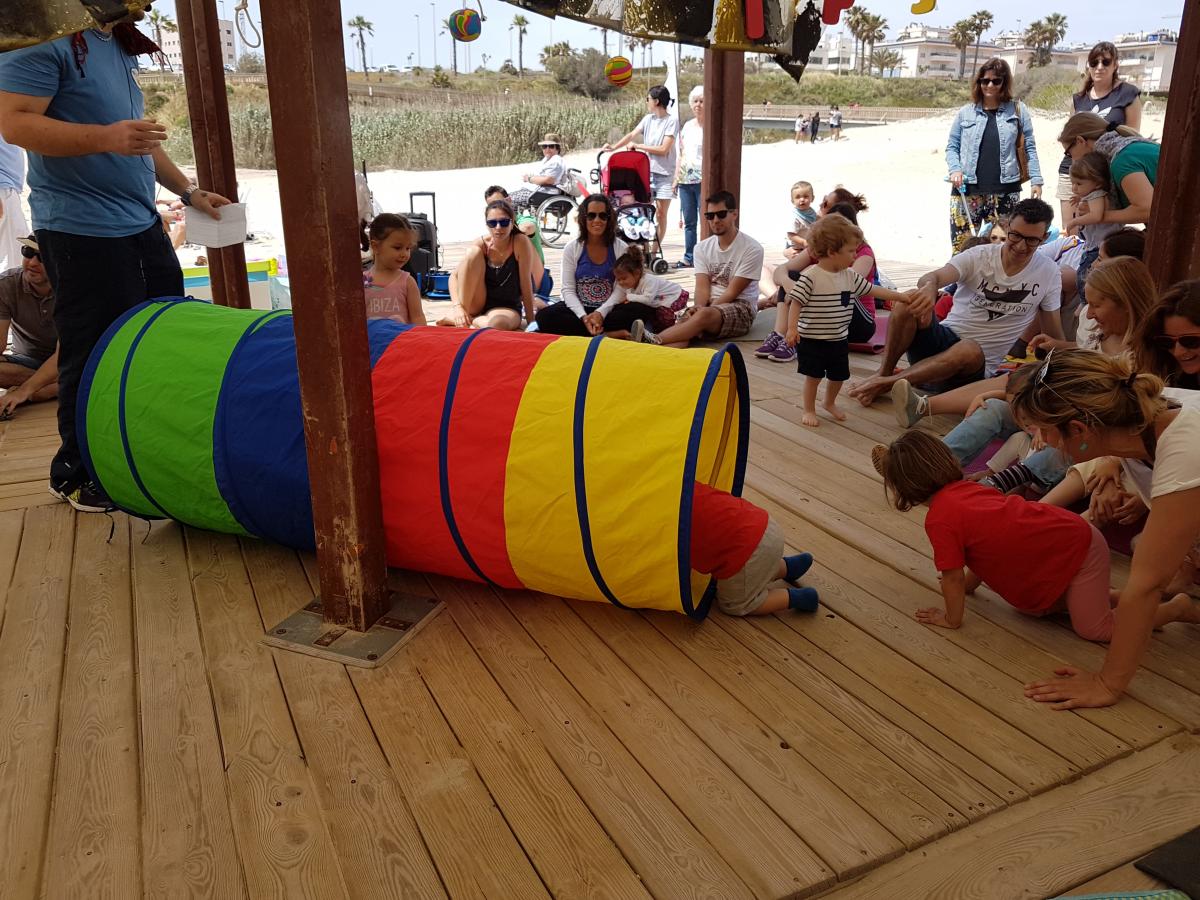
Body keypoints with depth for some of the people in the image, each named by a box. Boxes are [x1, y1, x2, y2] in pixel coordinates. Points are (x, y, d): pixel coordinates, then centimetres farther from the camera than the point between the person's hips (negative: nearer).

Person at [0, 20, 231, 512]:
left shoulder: (119, 46, 17)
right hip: (81, 232, -9)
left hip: (143, 225, 9)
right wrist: (105, 137, -29)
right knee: (95, 356, -3)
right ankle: (77, 473, 14)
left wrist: (188, 190, 24)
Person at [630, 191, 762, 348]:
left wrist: (703, 311, -20)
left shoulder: (752, 248, -5)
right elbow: (702, 286, 0)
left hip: (741, 307, -4)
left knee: (704, 316, -37)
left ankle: (654, 340, -56)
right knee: (685, 321, -31)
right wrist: (699, 307, -23)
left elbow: (733, 291, -10)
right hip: (709, 305, 4)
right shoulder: (702, 248, 11)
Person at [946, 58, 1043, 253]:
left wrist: (1036, 180, 2)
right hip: (967, 191, 0)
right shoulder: (966, 113, 11)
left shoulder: (1018, 111, 9)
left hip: (1004, 192, 0)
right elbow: (952, 147, 14)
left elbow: (1029, 147, 9)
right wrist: (955, 169, -5)